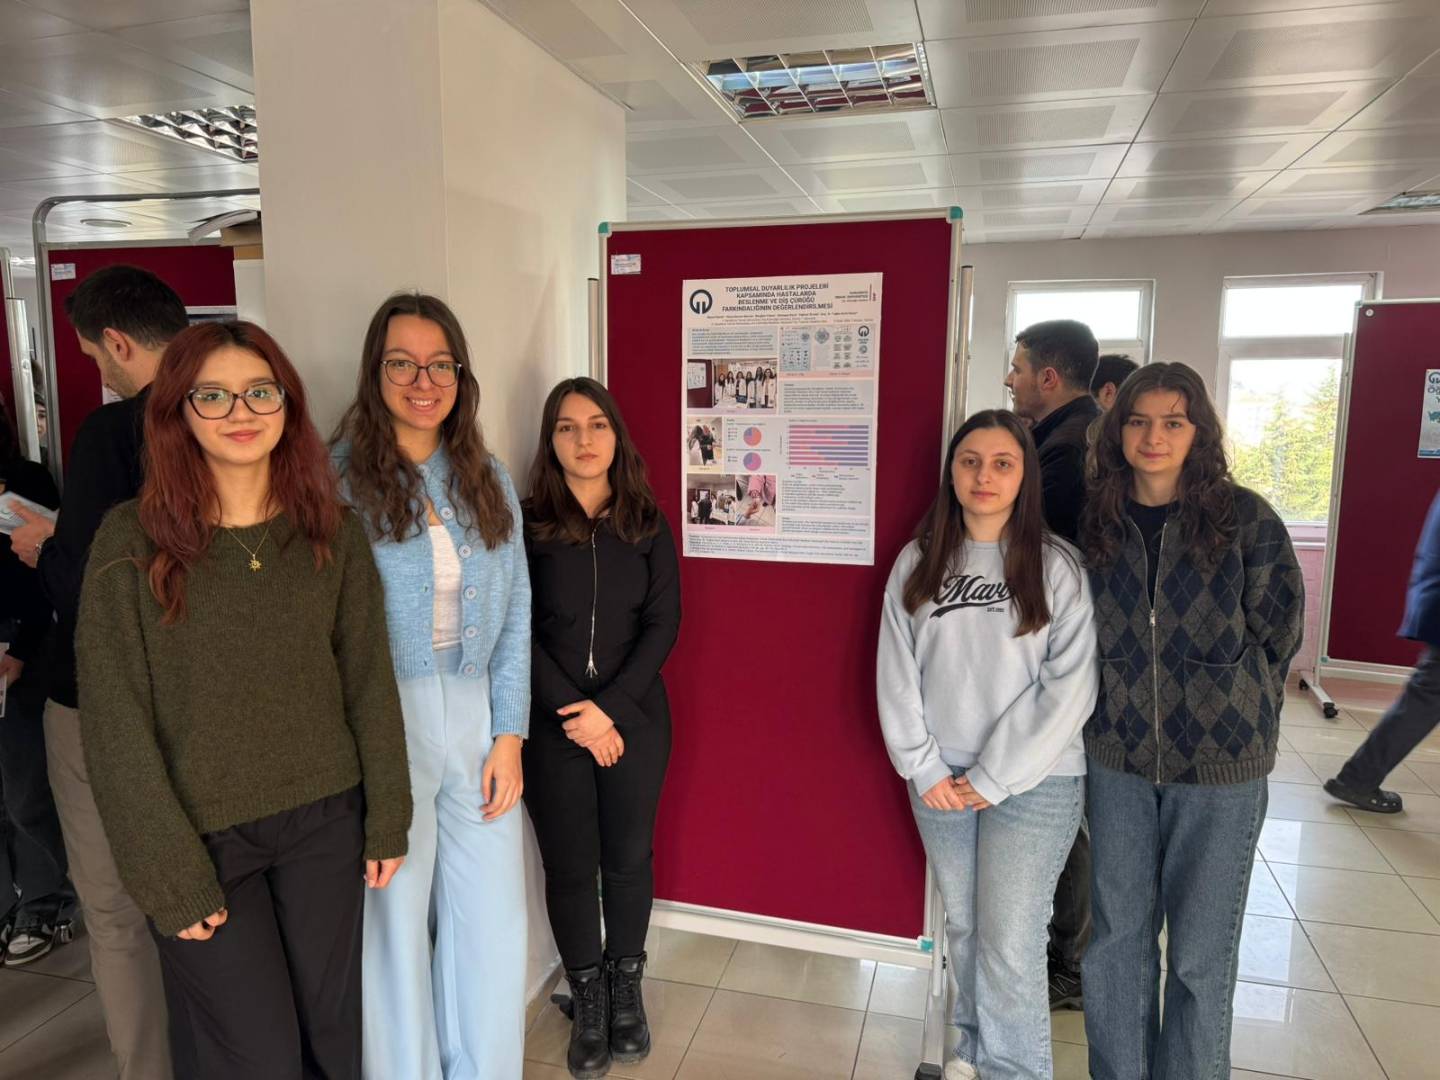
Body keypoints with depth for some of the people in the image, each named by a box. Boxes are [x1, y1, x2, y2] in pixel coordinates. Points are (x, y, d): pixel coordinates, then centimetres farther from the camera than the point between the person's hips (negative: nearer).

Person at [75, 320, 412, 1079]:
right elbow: (116, 722, -10)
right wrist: (170, 873, -11)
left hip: (325, 821, 3)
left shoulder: (333, 533, -2)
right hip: (201, 834, -2)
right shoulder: (131, 540, -11)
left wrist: (388, 816, 3)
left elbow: (368, 682, 2)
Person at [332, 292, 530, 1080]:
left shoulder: (488, 481, 7)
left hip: (477, 718, 4)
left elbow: (514, 614, 7)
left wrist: (509, 733, 3)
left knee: (493, 920, 12)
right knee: (395, 923, 9)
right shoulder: (336, 479, -6)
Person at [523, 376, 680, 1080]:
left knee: (628, 857, 11)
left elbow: (663, 623, -3)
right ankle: (586, 996, 29)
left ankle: (626, 986, 34)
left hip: (633, 717, 1)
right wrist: (575, 716, -12)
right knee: (569, 864, 8)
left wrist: (609, 707, -12)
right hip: (552, 724, -1)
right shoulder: (527, 525, -3)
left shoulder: (647, 525, 2)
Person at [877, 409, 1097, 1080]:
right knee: (962, 926, 17)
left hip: (1033, 782, -3)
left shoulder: (1057, 567, -6)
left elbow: (1070, 686, -10)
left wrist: (995, 778, -11)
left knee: (1009, 946, -2)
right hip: (939, 780, 3)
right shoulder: (916, 562, 2)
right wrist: (923, 768, -5)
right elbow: (896, 674, 2)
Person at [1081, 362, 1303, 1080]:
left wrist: (1228, 715, 3)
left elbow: (1277, 634, 0)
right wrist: (1116, 707, 7)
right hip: (1118, 756, 3)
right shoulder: (1094, 521, 1)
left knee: (1201, 951, 9)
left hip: (1221, 765, -2)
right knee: (1117, 935, 14)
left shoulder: (1244, 518, -8)